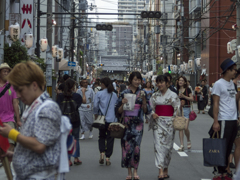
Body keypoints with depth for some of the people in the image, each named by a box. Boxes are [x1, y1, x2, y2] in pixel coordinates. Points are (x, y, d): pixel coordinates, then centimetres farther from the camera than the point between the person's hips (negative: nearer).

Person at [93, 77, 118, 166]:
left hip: (103, 118, -1)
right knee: (110, 138, 5)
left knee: (102, 136, 14)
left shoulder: (99, 94, -3)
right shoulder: (114, 95, 7)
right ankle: (108, 158, 4)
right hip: (112, 119, 1)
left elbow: (95, 106, -6)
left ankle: (102, 152, -6)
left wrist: (96, 115, 8)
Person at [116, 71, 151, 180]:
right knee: (127, 146, -1)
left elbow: (146, 110, 4)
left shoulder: (142, 93, 7)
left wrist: (144, 99, -9)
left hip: (138, 123, 0)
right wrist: (122, 104, -16)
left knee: (136, 146, -7)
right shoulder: (124, 93, 3)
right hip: (126, 123, 0)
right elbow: (119, 111, 3)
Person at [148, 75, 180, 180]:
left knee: (167, 145, 4)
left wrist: (175, 122, -9)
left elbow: (177, 109, 0)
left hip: (169, 123, -2)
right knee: (158, 145, -8)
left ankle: (166, 169, 18)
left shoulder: (173, 95, 1)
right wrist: (153, 114, -6)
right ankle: (161, 171, -13)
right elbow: (151, 108, 14)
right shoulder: (155, 96, 9)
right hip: (157, 122, 2)